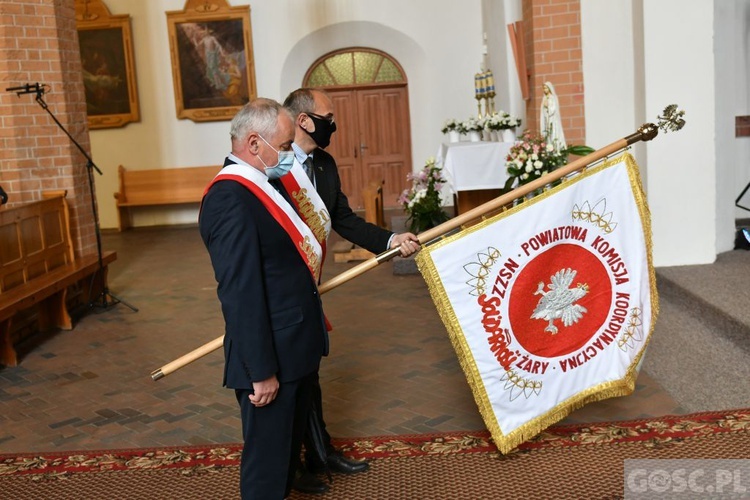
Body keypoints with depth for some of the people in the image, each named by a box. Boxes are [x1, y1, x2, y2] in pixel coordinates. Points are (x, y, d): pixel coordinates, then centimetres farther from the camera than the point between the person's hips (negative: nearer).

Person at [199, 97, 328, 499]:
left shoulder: (265, 181, 7)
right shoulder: (230, 198, -23)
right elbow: (240, 294, -26)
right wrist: (261, 370, -24)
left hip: (299, 344, 10)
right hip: (272, 355, -10)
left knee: (289, 444, 24)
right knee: (267, 457, 7)